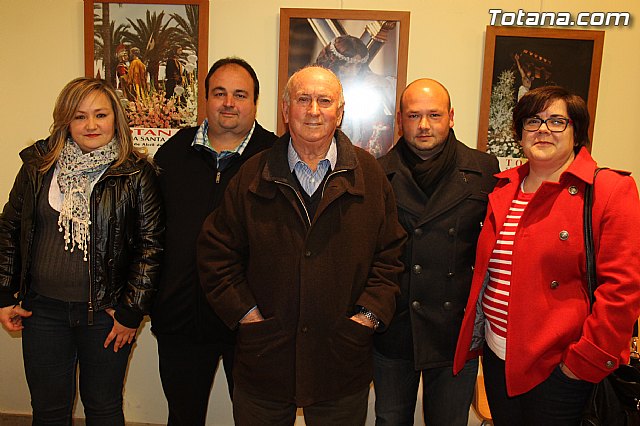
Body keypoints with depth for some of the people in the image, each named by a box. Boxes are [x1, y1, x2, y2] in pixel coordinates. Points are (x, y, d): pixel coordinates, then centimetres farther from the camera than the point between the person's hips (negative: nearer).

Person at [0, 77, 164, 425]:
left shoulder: (136, 175, -8)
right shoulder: (38, 165, 2)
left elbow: (151, 244, -8)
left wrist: (132, 311, -8)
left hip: (105, 314, -2)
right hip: (43, 308, 3)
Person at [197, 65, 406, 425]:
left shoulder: (370, 175, 1)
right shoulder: (252, 176, 1)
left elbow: (391, 253, 2)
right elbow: (217, 251, 2)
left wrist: (370, 312, -6)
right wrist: (243, 310, -5)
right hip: (263, 359, 1)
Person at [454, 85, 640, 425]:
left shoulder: (611, 190, -10)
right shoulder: (503, 189, 7)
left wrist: (586, 360, -15)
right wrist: (477, 335, 10)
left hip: (559, 367, -5)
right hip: (497, 356, 5)